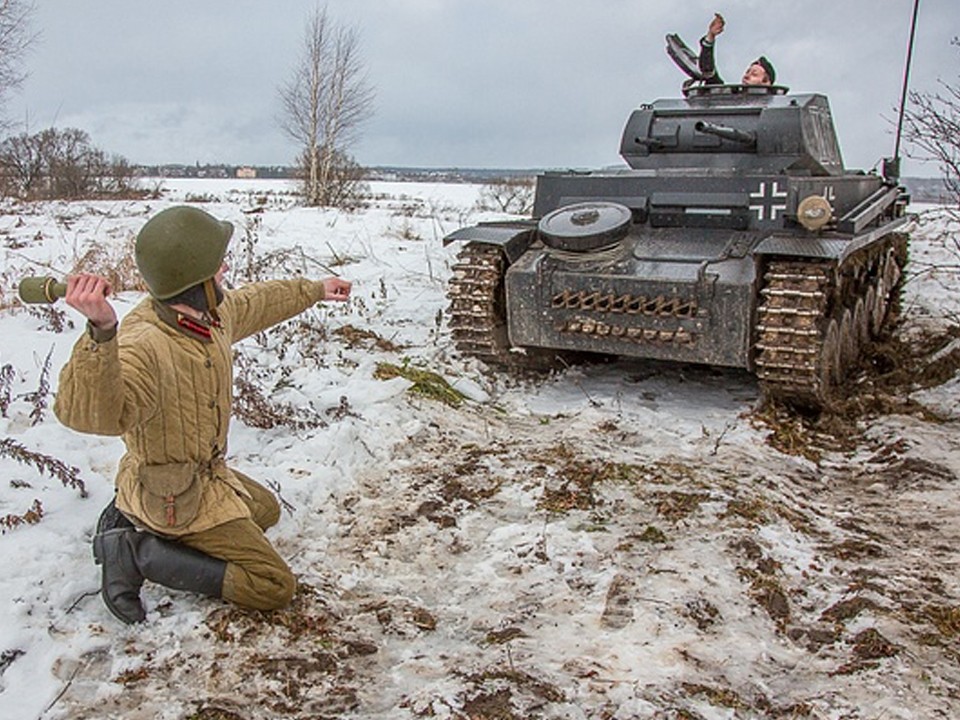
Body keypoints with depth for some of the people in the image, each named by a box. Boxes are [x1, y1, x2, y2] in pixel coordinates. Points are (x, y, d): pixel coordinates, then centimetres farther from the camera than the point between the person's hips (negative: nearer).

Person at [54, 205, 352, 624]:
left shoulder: (210, 312, -9)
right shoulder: (142, 347, -37)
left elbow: (257, 302, 13)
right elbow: (88, 413, -54)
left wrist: (316, 290, 26)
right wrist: (101, 333, -71)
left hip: (207, 473, 9)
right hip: (176, 498, -9)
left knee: (266, 510, 34)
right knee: (275, 587, -4)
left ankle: (133, 517, 18)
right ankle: (138, 552, -3)